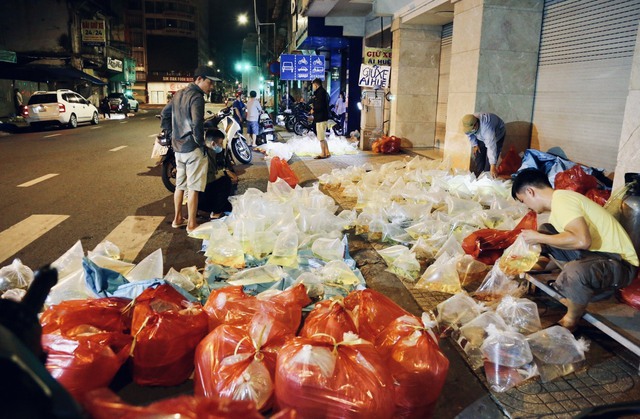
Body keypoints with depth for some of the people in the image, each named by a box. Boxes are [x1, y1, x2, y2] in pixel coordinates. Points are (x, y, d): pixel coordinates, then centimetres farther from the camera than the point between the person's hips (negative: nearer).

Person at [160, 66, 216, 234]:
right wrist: (201, 144, -14)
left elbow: (164, 114, 19)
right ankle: (191, 225, 5)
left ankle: (177, 219, 29)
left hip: (178, 147, 9)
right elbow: (197, 124, -25)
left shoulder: (178, 94, 13)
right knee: (193, 188, -2)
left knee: (180, 185, 18)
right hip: (193, 149, -9)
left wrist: (173, 133, 20)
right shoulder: (196, 97, -15)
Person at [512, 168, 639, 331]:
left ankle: (571, 320, -5)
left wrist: (538, 238, -21)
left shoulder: (561, 200, -20)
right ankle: (573, 296, 12)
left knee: (574, 272, -38)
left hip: (619, 262, -10)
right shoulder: (560, 199, 10)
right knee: (545, 231, 10)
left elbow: (582, 240, -34)